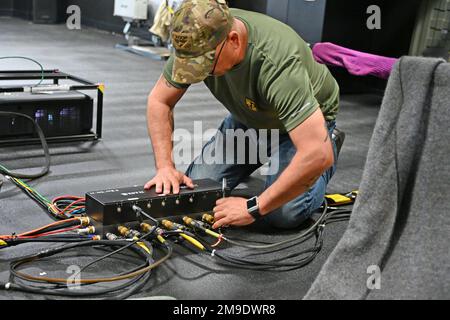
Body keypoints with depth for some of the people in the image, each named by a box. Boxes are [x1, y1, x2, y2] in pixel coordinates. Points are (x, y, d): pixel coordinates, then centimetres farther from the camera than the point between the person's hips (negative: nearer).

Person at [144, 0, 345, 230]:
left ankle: (330, 144, 7)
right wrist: (165, 166, -22)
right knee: (193, 189, -7)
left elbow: (316, 155, -45)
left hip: (307, 121, -4)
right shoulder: (199, 43, -23)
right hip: (247, 118, 5)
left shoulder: (278, 62, -41)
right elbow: (159, 101, -9)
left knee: (283, 214, -22)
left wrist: (253, 208, -38)